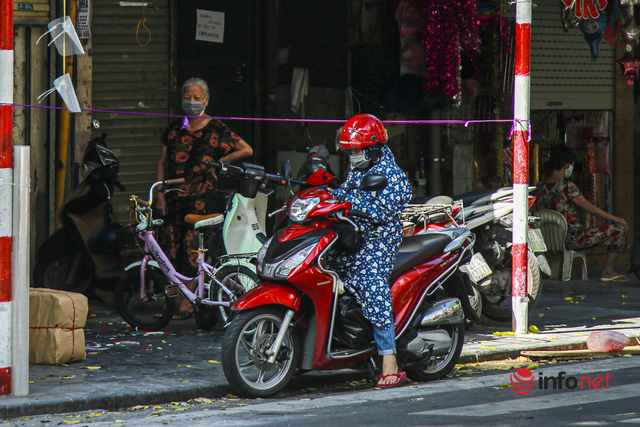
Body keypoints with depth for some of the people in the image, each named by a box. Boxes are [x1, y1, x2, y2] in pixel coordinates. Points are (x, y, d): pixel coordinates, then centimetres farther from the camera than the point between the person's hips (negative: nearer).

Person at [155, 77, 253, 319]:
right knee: (170, 248, -2)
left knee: (192, 248, -7)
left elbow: (246, 150, 3)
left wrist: (219, 162, -1)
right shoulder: (175, 129, 13)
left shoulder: (215, 129, 1)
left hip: (201, 199, -4)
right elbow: (162, 164, 14)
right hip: (174, 198, 4)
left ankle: (187, 303, -2)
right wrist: (160, 195, 5)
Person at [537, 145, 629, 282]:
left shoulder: (542, 186, 0)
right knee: (619, 229, 0)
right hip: (572, 239, -9)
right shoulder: (567, 187, -22)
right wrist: (616, 219, -2)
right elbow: (590, 209, -14)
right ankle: (608, 271, 10)